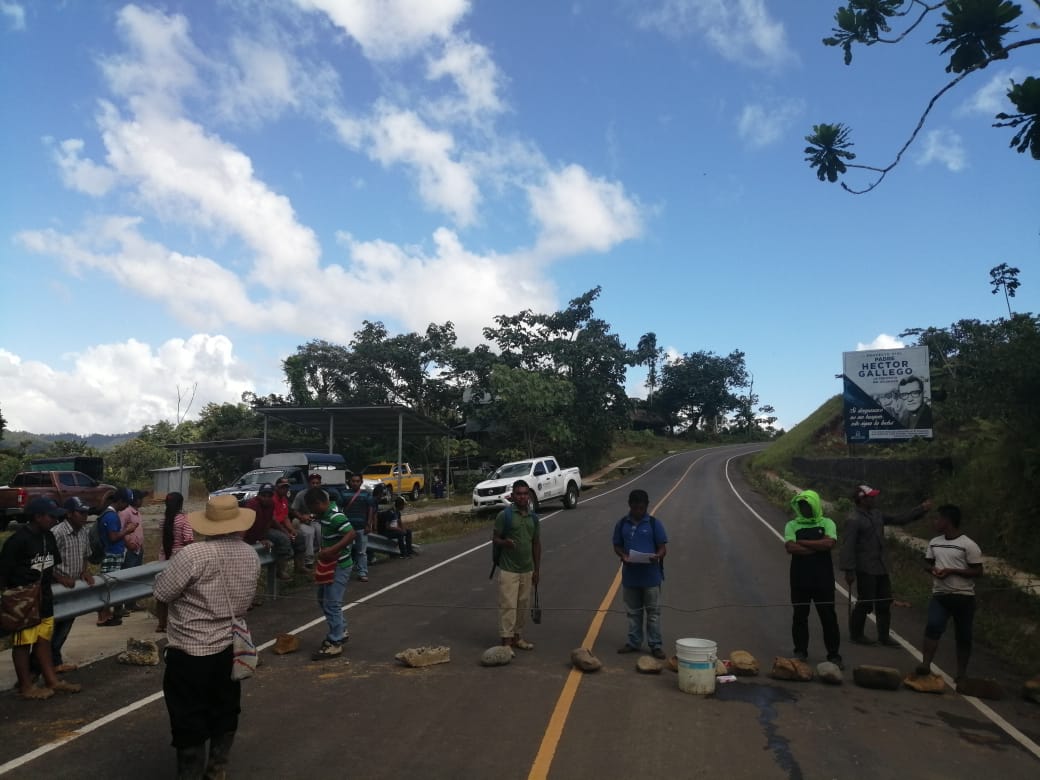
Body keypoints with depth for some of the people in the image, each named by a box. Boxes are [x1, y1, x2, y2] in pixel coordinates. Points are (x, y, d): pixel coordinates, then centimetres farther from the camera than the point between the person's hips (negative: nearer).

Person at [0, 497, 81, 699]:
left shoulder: (48, 537, 4)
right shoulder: (18, 539, -19)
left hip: (43, 598, 8)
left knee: (44, 639, 15)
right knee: (23, 643, 5)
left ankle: (51, 680, 23)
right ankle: (25, 686, 16)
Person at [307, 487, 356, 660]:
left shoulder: (335, 516, -24)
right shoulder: (324, 515, 6)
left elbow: (352, 534, -33)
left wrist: (331, 550, -37)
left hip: (339, 566, -10)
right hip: (329, 564, 10)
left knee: (332, 604, -6)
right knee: (323, 599, 21)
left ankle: (335, 644, 3)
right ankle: (341, 631, 34)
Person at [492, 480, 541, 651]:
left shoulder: (533, 517, 8)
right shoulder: (505, 515, -8)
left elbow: (536, 544, 13)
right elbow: (494, 539, -4)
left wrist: (537, 570, 12)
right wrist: (505, 542, -27)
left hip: (527, 570, 5)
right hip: (508, 570, -5)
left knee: (523, 605, 11)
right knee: (508, 605, -5)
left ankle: (516, 637, 25)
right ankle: (506, 641, 2)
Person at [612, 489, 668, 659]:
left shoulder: (654, 523, -4)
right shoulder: (622, 524, 3)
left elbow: (663, 548, -3)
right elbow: (617, 545, 8)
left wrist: (657, 556, -25)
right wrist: (623, 555, -13)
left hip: (651, 575, -3)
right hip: (630, 575, 3)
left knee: (653, 611, 4)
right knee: (633, 611, 14)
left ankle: (655, 645, 13)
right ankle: (634, 642, 24)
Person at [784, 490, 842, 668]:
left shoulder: (827, 523, 2)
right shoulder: (792, 525, 3)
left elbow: (829, 543, -17)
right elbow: (790, 547, -13)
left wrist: (802, 542, -12)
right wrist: (817, 548, -13)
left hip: (823, 578, -1)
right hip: (800, 578, 1)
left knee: (828, 616, 4)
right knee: (800, 615, 8)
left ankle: (834, 655, 16)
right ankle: (800, 652, 21)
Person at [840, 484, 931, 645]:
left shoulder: (876, 514, 8)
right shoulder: (854, 520, -17)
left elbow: (899, 519, 19)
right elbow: (848, 546, -20)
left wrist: (921, 509, 13)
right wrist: (849, 570, -24)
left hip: (881, 567, 8)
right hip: (865, 569, -8)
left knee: (884, 603, 13)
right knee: (865, 603, 1)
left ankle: (883, 637, 25)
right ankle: (856, 635, 18)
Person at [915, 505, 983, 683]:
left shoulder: (968, 545, -11)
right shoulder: (934, 543, 7)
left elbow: (978, 571, -9)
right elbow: (927, 563, 18)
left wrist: (951, 571, -19)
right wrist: (932, 569, -6)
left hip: (963, 596, -3)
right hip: (940, 595, 3)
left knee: (963, 635, 8)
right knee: (933, 626, -15)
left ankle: (961, 672, 22)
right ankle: (925, 665, -17)